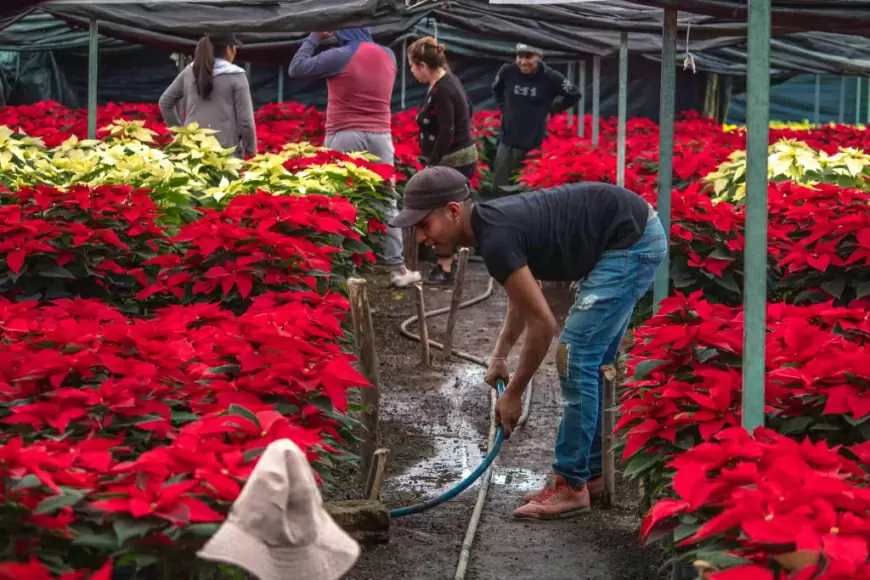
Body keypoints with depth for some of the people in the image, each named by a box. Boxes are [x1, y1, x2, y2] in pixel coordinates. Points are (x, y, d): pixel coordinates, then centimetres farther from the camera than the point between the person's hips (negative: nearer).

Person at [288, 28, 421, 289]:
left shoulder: (340, 56, -8)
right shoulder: (389, 55, 8)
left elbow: (296, 68, -4)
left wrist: (314, 37, 8)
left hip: (345, 137, -4)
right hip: (380, 137, 4)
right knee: (387, 204, 8)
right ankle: (397, 269, 8)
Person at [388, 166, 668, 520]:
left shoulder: (496, 239, -23)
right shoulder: (492, 220, 6)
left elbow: (542, 323, -19)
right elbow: (525, 295, 24)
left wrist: (513, 394, -9)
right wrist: (500, 355, 18)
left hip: (632, 242, -10)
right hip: (636, 231, 10)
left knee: (575, 355, -9)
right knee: (590, 361, 14)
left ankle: (571, 484, -4)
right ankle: (590, 471, 22)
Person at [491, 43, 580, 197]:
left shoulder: (550, 77, -13)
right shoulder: (507, 71, -7)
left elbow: (574, 95, 4)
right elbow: (497, 90, 17)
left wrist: (550, 110, 1)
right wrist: (504, 108, 8)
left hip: (534, 143, -3)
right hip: (507, 140, 3)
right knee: (500, 187, 9)